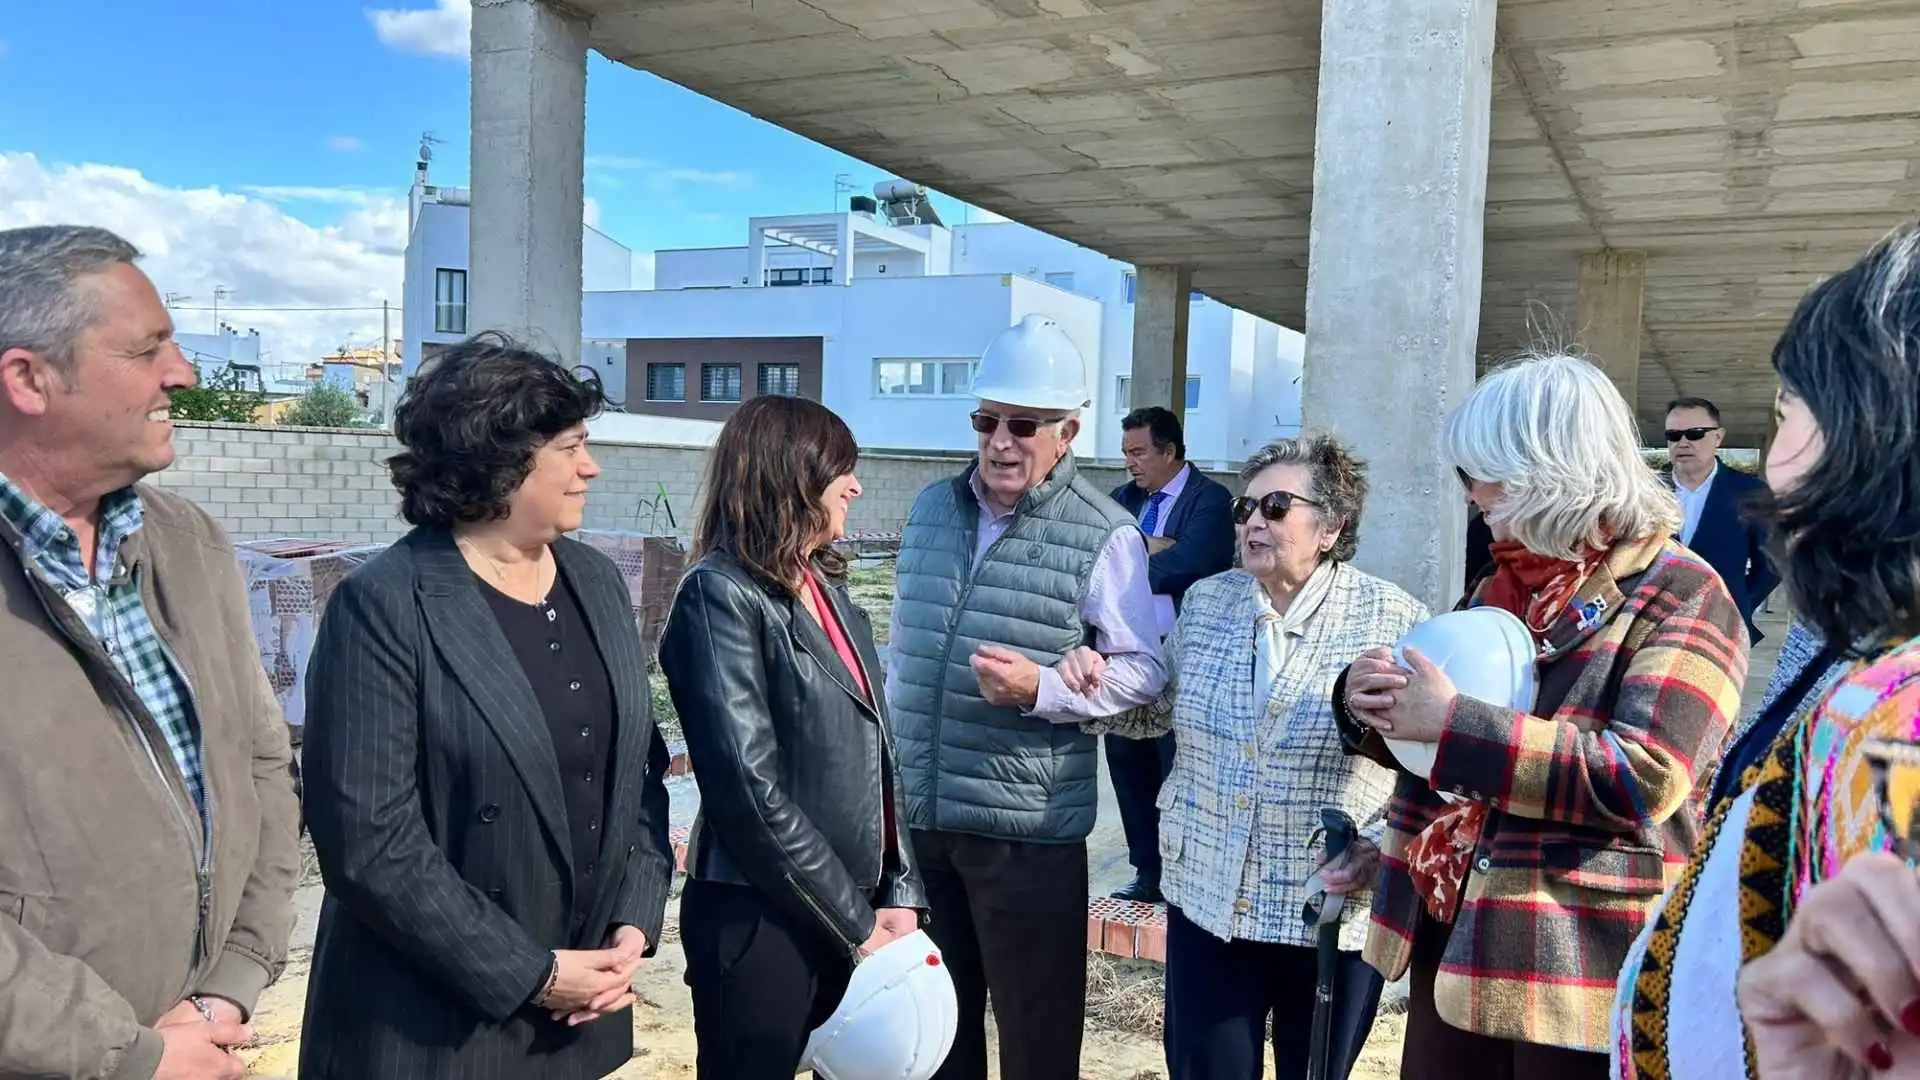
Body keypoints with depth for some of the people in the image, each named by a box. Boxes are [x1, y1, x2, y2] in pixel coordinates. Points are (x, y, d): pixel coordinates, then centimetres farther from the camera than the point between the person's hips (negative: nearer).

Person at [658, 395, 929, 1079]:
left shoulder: (828, 587, 10)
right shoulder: (721, 594, -14)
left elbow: (876, 753, 11)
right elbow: (751, 790, -20)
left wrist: (899, 895, 1)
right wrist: (856, 924, -14)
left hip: (853, 916, 7)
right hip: (760, 920, -7)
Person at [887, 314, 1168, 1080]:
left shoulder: (1104, 535, -10)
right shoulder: (931, 508, 9)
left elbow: (1146, 670, -9)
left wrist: (1040, 689, -22)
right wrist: (883, 749, 10)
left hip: (1027, 829, -5)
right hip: (914, 812, 6)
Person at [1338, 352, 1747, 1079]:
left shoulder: (1680, 596, -10)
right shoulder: (1503, 585, 13)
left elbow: (1642, 778, -23)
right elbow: (1430, 741, 22)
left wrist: (1451, 723, -23)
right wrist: (1366, 704, -1)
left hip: (1583, 971, -7)